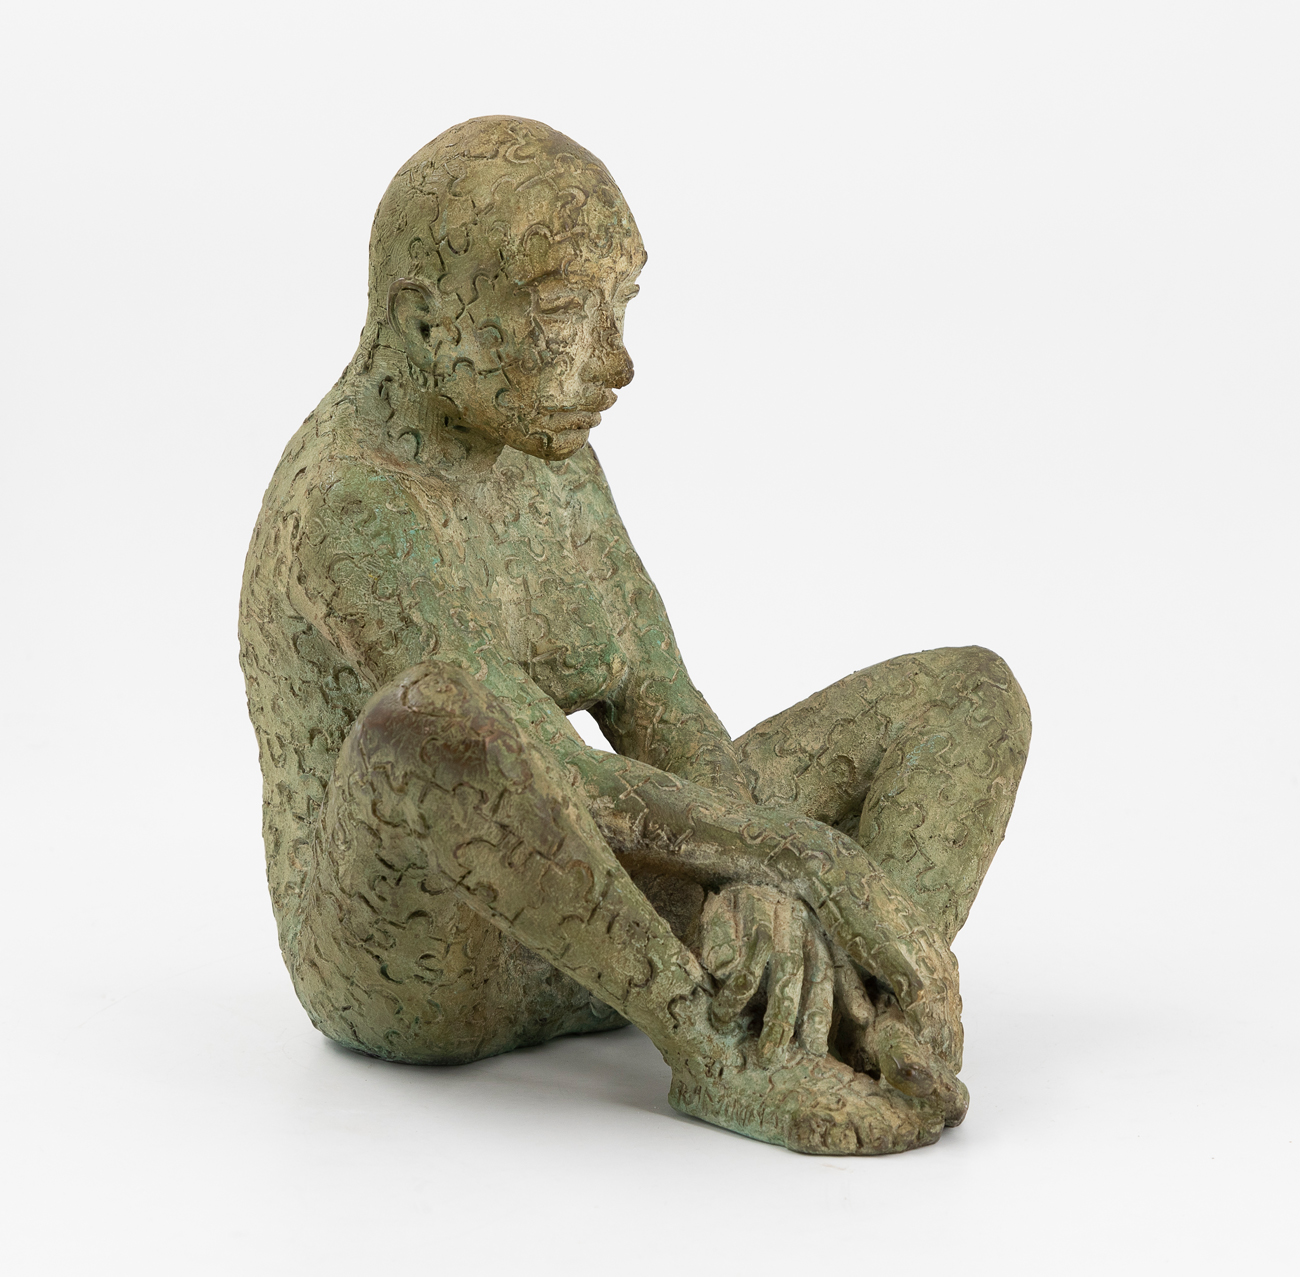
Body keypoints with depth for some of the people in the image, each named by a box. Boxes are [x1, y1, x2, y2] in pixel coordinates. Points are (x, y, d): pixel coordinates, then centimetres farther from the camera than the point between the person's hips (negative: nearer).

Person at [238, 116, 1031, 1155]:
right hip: (405, 960, -8)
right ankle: (712, 1043, -25)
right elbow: (553, 782, -29)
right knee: (428, 724, -43)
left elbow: (665, 720, -3)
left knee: (972, 697, 0)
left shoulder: (541, 454, 5)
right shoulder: (353, 515, -21)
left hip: (583, 929, 8)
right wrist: (805, 854, -25)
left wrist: (763, 888, -20)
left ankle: (876, 1026, -25)